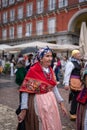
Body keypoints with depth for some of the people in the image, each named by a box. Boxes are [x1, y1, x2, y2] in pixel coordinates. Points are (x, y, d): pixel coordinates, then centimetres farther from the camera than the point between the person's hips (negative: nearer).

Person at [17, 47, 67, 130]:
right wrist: (24, 110, -18)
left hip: (51, 101, 6)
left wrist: (61, 103, 7)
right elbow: (25, 91, -15)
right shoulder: (33, 71, -16)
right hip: (39, 102, -6)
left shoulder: (50, 70, 3)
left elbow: (54, 87, 10)